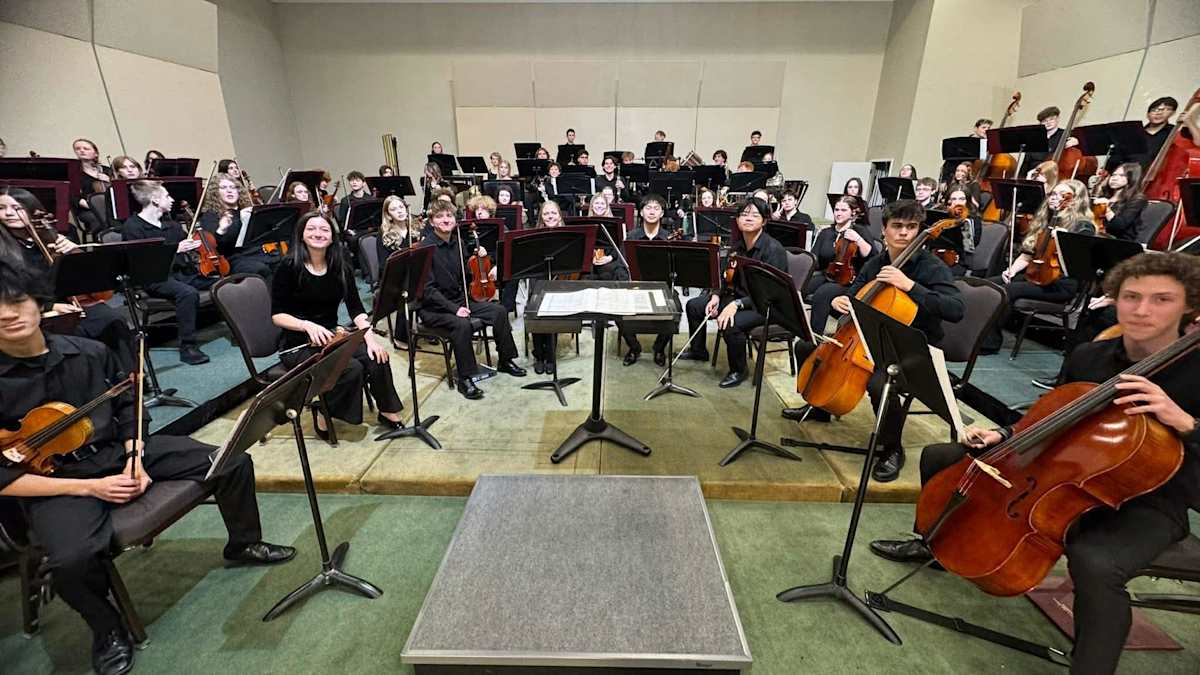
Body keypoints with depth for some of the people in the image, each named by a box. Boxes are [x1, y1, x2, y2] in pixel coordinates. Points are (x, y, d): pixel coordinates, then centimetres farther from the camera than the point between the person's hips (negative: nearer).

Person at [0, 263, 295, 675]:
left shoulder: (89, 352, -3)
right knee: (72, 559, -33)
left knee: (234, 462, -5)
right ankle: (108, 629, 2)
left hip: (120, 452, 4)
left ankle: (243, 545, 21)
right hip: (56, 484, -3)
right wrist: (88, 487, -19)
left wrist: (135, 456, -4)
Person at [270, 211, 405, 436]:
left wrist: (370, 337, -18)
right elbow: (277, 315, -9)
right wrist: (307, 325, -27)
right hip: (298, 345, -4)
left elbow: (355, 309, -2)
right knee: (352, 368, -28)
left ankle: (388, 413, -2)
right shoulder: (288, 268, -10)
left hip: (331, 337, 4)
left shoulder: (340, 267, 2)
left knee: (376, 358, -21)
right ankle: (323, 414, -2)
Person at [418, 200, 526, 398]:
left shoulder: (457, 243, 6)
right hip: (432, 307, -7)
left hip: (459, 300, 7)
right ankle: (465, 379, -22)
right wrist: (454, 308, -27)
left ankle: (505, 360, 9)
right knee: (462, 324, -35)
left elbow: (467, 274, 13)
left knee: (499, 310, -5)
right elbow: (428, 289, -20)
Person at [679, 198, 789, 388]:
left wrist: (737, 304, -35)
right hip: (739, 296, 8)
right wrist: (717, 295, -8)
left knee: (730, 324, -35)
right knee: (694, 306, 5)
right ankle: (698, 350, 28)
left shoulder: (774, 249, -22)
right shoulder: (739, 247, 2)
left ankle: (739, 371, -7)